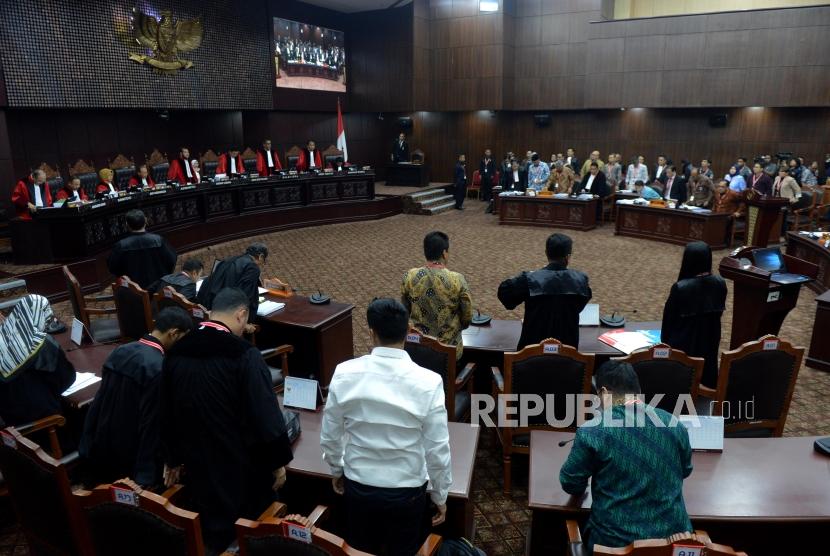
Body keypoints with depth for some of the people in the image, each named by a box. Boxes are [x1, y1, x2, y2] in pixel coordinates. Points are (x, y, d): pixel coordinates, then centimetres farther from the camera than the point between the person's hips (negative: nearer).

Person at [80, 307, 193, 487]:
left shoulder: (120, 351, -3)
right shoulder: (158, 368, -26)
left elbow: (99, 401, 6)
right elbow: (151, 424, -23)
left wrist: (88, 446, 16)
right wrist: (145, 476, -15)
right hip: (130, 461, -8)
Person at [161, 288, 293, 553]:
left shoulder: (176, 353, -2)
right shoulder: (244, 355, -22)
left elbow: (167, 414, 9)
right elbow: (266, 415, -20)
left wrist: (172, 459, 22)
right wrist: (278, 461, -6)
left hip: (198, 463, 5)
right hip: (242, 466, -5)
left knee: (210, 535, 22)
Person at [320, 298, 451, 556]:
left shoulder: (345, 374, -15)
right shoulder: (428, 382, -21)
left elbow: (329, 437, -4)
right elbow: (438, 449, -13)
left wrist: (336, 471, 15)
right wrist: (440, 496, 3)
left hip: (358, 486, 2)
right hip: (407, 492, -1)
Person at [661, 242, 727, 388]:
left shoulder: (680, 288, -25)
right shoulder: (720, 283, -10)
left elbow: (669, 318, -13)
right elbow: (719, 312, 4)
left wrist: (664, 340, 2)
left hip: (684, 344, -5)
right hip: (709, 340, 5)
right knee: (706, 371, 23)